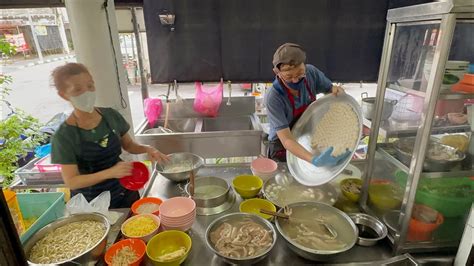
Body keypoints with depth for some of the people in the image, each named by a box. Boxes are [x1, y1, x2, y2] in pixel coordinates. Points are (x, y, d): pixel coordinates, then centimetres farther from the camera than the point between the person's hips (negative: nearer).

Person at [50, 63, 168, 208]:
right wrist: (110, 172, -31)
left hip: (124, 191, 4)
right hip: (92, 202, -4)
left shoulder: (111, 115, -7)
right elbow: (71, 181, -17)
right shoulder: (64, 135, -17)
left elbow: (128, 145, 6)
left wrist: (146, 148, -14)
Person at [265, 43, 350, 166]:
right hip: (283, 149, -5)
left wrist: (337, 90, -22)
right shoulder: (273, 98, -31)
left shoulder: (311, 72, -17)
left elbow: (330, 88, 2)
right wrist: (314, 160, -47)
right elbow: (286, 140, -32)